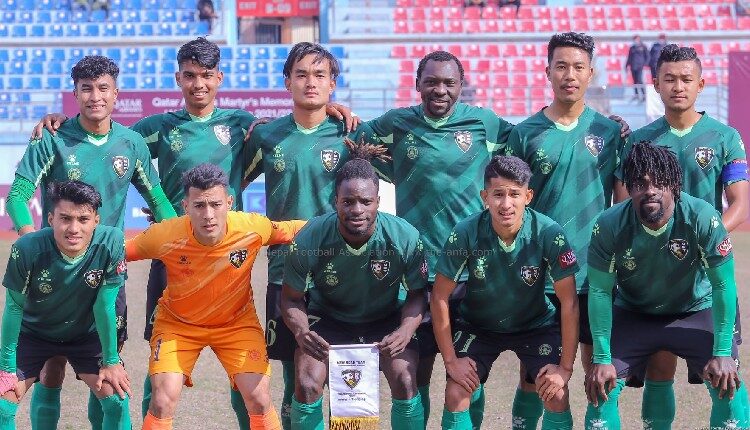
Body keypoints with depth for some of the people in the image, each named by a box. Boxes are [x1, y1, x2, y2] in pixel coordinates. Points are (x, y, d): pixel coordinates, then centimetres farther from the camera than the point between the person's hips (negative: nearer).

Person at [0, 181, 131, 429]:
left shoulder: (111, 243, -30)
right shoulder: (27, 249, -32)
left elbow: (104, 305, -19)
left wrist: (111, 361, -11)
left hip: (87, 335, 1)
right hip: (33, 334, -1)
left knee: (117, 401, -13)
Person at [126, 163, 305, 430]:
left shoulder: (252, 228, -25)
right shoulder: (165, 236, -29)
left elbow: (298, 230, -8)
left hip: (237, 321, 1)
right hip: (177, 322, -1)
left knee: (259, 399, -10)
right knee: (163, 401, -15)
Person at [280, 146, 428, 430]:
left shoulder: (405, 238, -25)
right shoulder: (309, 240, -25)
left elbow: (417, 294, -9)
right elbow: (291, 298, -9)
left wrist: (405, 331, -29)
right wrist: (301, 332, -30)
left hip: (386, 319, 0)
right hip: (328, 318, 0)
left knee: (405, 380, -23)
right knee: (307, 383, -22)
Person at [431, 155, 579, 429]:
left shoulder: (549, 234, -26)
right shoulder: (466, 233, -25)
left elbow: (569, 302, -19)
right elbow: (440, 297, -15)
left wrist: (565, 367, -20)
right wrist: (450, 360, -15)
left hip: (535, 324, 0)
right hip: (477, 324, 0)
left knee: (557, 394, -17)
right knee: (456, 394, -16)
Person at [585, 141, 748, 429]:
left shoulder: (702, 218, -28)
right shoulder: (609, 225, -24)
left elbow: (723, 285, -21)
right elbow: (600, 291, -15)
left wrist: (723, 354, -23)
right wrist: (602, 359, -17)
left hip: (695, 311, -1)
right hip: (633, 315, 1)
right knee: (601, 387, -12)